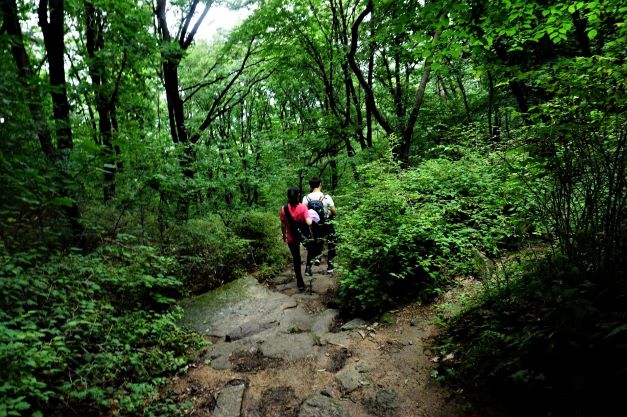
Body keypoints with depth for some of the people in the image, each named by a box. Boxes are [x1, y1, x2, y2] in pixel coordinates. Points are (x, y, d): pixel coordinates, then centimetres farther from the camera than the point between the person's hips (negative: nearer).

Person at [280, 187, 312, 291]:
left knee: (296, 259, 11)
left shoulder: (284, 209, -17)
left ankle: (300, 282, 17)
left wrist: (284, 236, 10)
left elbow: (283, 225, -6)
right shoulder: (303, 207, -21)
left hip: (291, 238, 0)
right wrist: (311, 218, -10)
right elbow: (309, 223, -32)